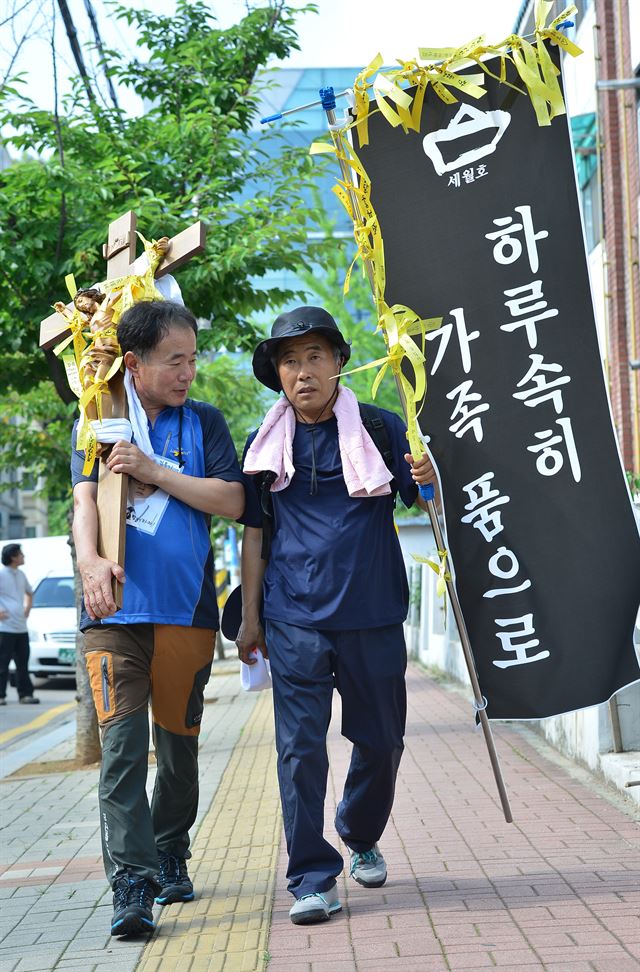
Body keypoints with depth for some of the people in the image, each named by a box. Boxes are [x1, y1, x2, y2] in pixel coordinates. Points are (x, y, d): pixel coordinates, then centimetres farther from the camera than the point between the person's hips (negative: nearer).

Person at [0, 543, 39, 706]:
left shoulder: (20, 575, 14)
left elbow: (29, 593, 31)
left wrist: (27, 608, 16)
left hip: (21, 627, 7)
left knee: (23, 663, 9)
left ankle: (25, 694, 14)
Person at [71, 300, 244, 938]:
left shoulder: (203, 422, 10)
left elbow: (232, 502, -1)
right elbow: (85, 498, -6)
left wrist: (154, 471, -10)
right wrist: (89, 559, -26)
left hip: (186, 608, 2)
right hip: (114, 610, -1)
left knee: (179, 743, 10)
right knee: (121, 743, -13)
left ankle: (171, 858, 29)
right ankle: (131, 884, -16)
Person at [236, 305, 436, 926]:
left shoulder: (380, 428, 3)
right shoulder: (265, 445, 6)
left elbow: (424, 502, 2)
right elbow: (254, 532, 11)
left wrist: (430, 479, -22)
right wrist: (250, 617, 9)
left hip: (372, 614, 0)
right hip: (295, 619, 0)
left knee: (380, 739, 11)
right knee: (301, 746, -6)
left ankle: (361, 838, 37)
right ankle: (312, 879, 1)